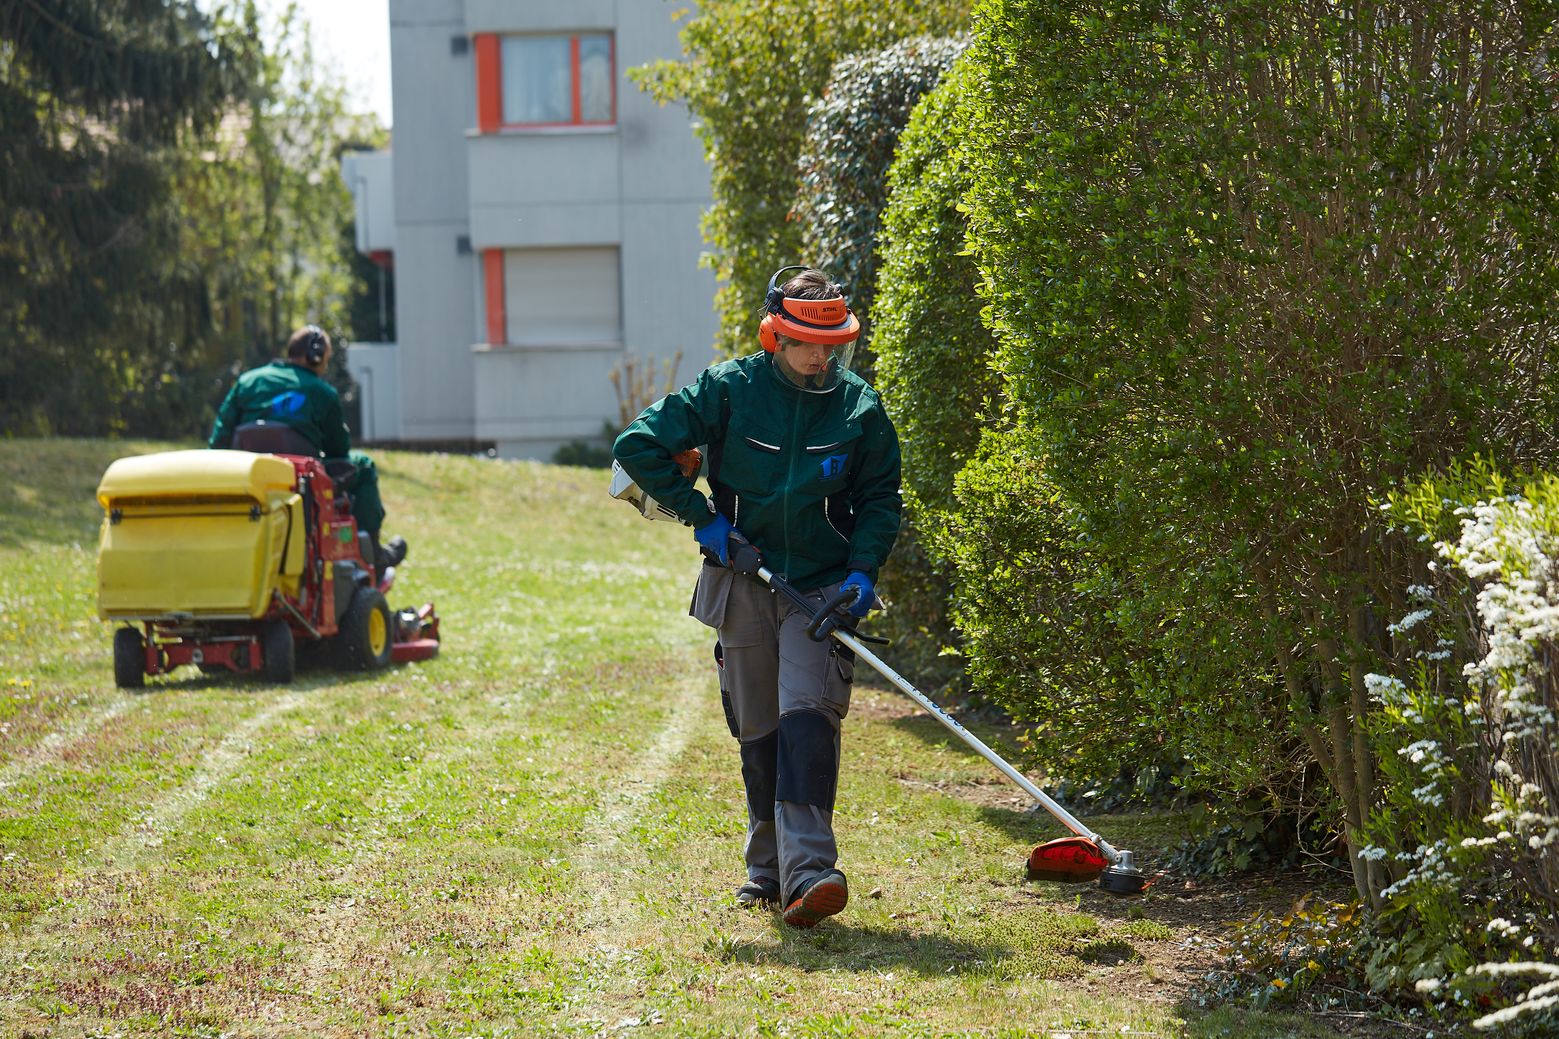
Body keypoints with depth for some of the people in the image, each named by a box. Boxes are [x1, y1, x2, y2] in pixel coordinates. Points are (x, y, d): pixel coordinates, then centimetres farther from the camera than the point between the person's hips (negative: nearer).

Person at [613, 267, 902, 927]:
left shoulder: (859, 407, -2)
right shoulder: (729, 390, -6)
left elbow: (880, 498, 8)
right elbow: (638, 445, -6)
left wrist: (863, 570, -7)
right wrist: (701, 517, -8)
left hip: (823, 587, -1)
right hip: (743, 586, 1)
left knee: (807, 715, -19)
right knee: (758, 732, 9)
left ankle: (809, 871, -29)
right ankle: (769, 870, 23)